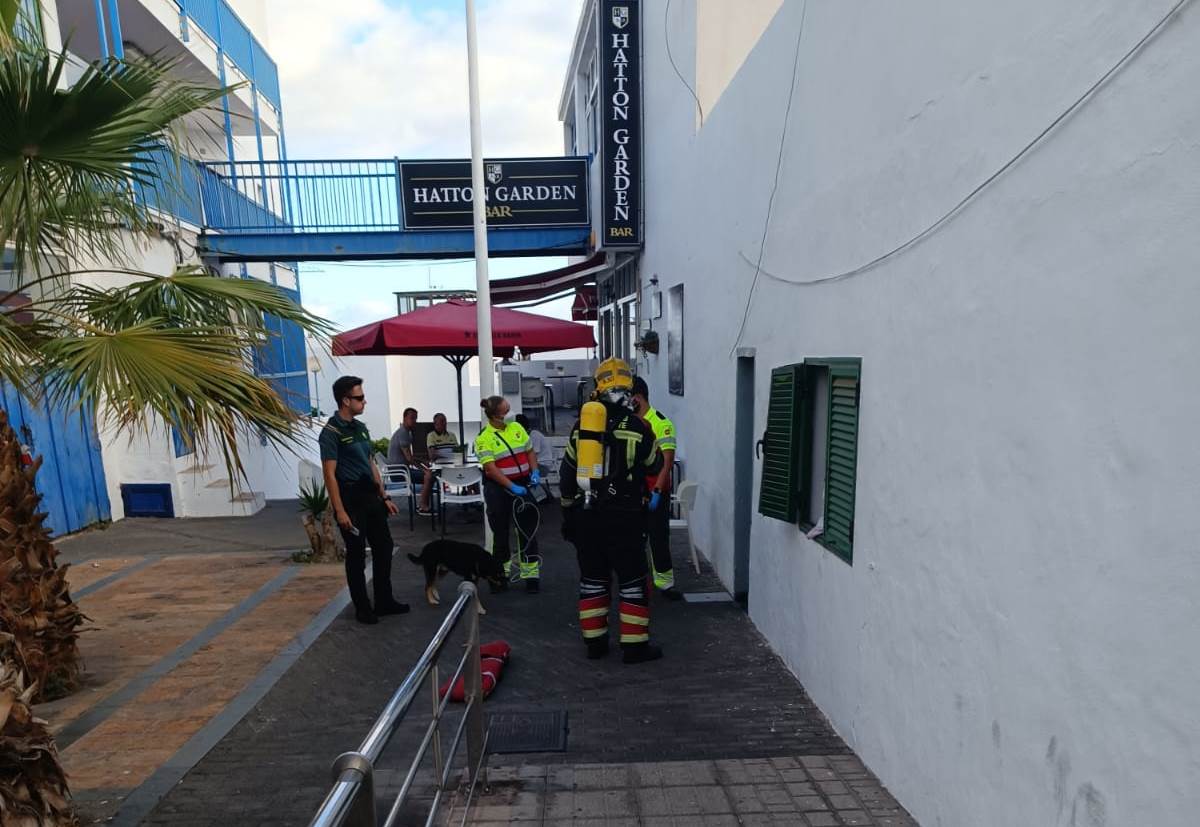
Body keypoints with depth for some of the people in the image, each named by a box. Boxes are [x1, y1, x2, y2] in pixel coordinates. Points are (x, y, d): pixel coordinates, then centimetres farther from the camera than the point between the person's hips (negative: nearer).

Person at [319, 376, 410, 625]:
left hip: (370, 496, 8)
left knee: (384, 546, 12)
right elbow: (329, 474, -15)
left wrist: (384, 497, 15)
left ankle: (384, 601, 25)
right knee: (356, 554, 4)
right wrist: (340, 511, -19)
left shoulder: (360, 427, 12)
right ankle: (362, 607, 18)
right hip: (350, 498, -8)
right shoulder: (331, 432, -12)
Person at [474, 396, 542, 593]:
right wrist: (512, 487, -25)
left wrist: (535, 471, -6)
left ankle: (531, 574, 12)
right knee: (500, 531, 8)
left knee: (528, 529, 3)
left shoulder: (516, 427, 3)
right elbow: (491, 468, -18)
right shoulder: (483, 438, -11)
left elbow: (530, 451, 11)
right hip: (498, 488, -3)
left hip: (522, 484, 4)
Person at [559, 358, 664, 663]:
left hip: (586, 515, 4)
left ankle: (595, 641, 24)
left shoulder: (581, 426, 2)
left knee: (593, 578, 15)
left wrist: (568, 511, 17)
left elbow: (567, 474, 7)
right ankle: (635, 645, 14)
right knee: (632, 580, 8)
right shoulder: (637, 428, -9)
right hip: (623, 516, -4)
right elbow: (654, 466, 6)